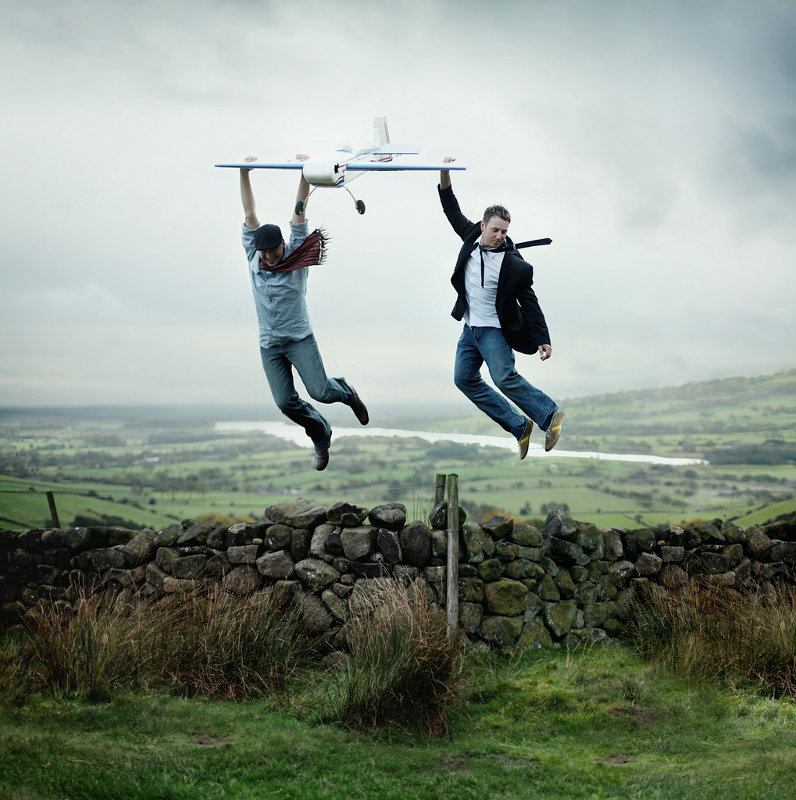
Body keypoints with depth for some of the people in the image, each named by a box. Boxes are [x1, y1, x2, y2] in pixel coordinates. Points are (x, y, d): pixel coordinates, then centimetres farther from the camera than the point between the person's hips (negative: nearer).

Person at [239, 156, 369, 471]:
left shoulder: (296, 258, -5)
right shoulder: (254, 258, 1)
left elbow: (299, 214, -11)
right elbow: (250, 216, -3)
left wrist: (304, 174, -18)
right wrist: (244, 175, -9)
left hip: (300, 338, -3)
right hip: (269, 345, 3)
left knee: (319, 391, -12)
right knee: (286, 402, -2)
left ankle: (346, 392, 24)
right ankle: (321, 436, 24)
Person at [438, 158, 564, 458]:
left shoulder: (514, 265, -17)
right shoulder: (472, 237, -2)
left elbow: (530, 303, -12)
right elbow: (453, 211, 12)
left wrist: (543, 340, -16)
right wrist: (445, 177, -1)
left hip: (494, 329, -7)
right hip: (470, 328, 7)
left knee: (504, 378, -22)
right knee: (464, 379, 4)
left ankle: (550, 415, -6)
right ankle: (519, 426, 5)